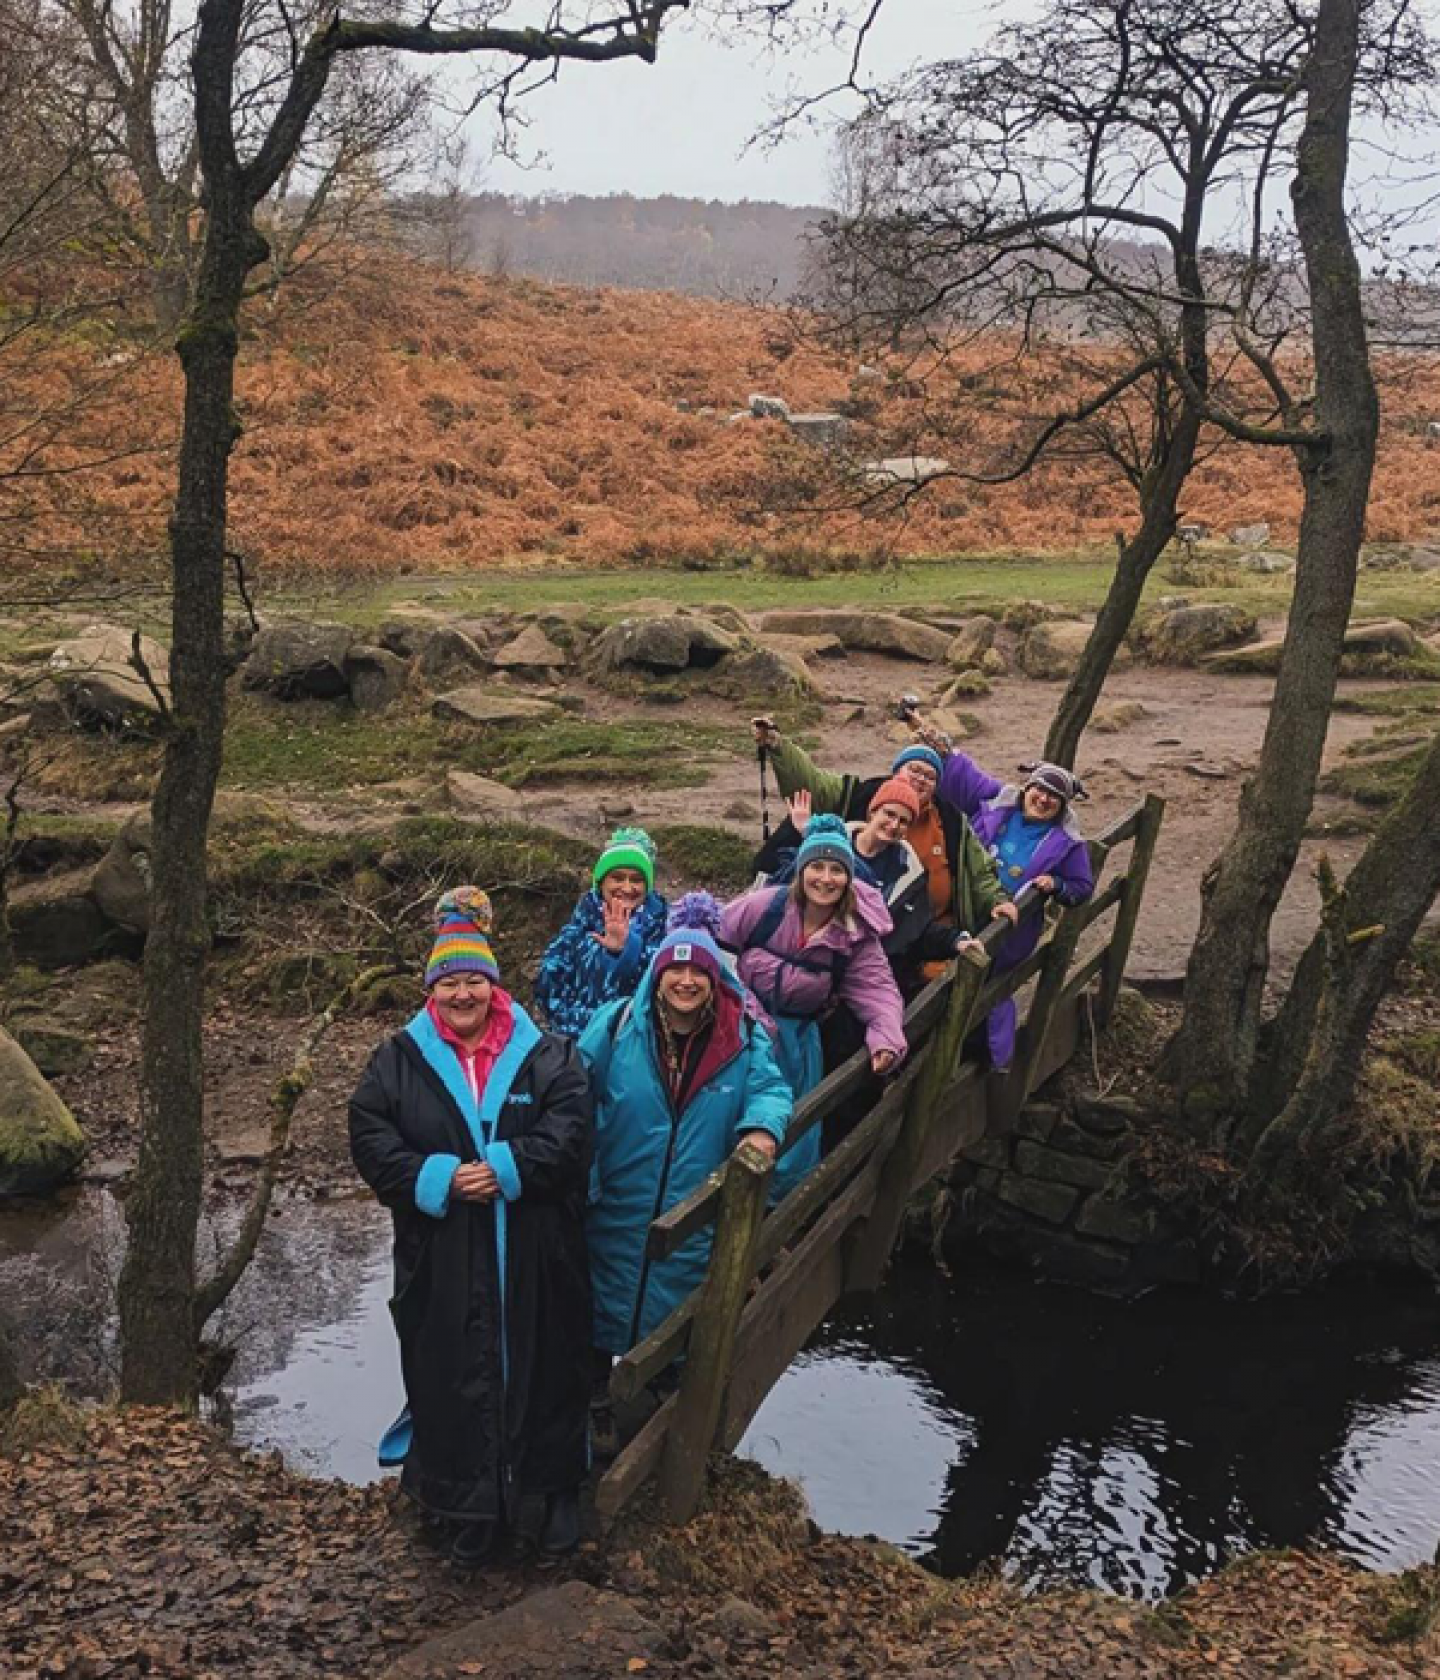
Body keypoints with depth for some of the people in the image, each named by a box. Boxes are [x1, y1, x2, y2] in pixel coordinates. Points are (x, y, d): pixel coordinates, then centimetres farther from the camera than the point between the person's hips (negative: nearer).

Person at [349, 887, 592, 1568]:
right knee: (454, 1378, 6)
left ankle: (559, 1491, 29)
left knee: (543, 1367, 10)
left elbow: (568, 1129, -10)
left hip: (536, 1257, 0)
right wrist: (436, 1179, -17)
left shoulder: (545, 1053, 0)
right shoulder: (399, 1060, 3)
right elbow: (370, 1136, -4)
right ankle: (473, 1506, 22)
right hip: (442, 1261, 1)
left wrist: (506, 1169, -21)